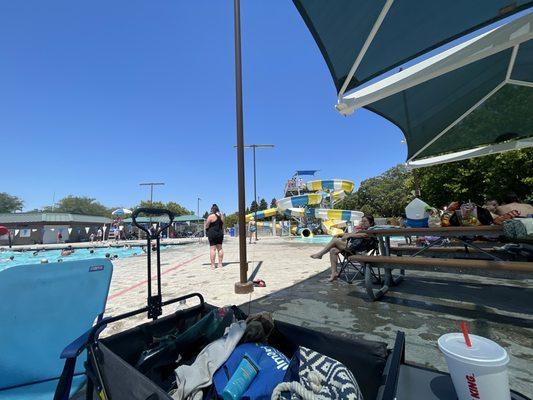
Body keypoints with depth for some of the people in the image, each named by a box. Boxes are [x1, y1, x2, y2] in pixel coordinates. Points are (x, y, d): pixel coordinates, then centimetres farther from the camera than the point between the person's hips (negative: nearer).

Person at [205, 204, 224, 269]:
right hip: (220, 233, 6)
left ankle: (213, 264, -3)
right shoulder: (221, 216, 8)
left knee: (212, 249, -4)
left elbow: (206, 226, -6)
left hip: (212, 234, -6)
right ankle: (220, 263, 15)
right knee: (220, 248, 11)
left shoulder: (211, 216, -11)